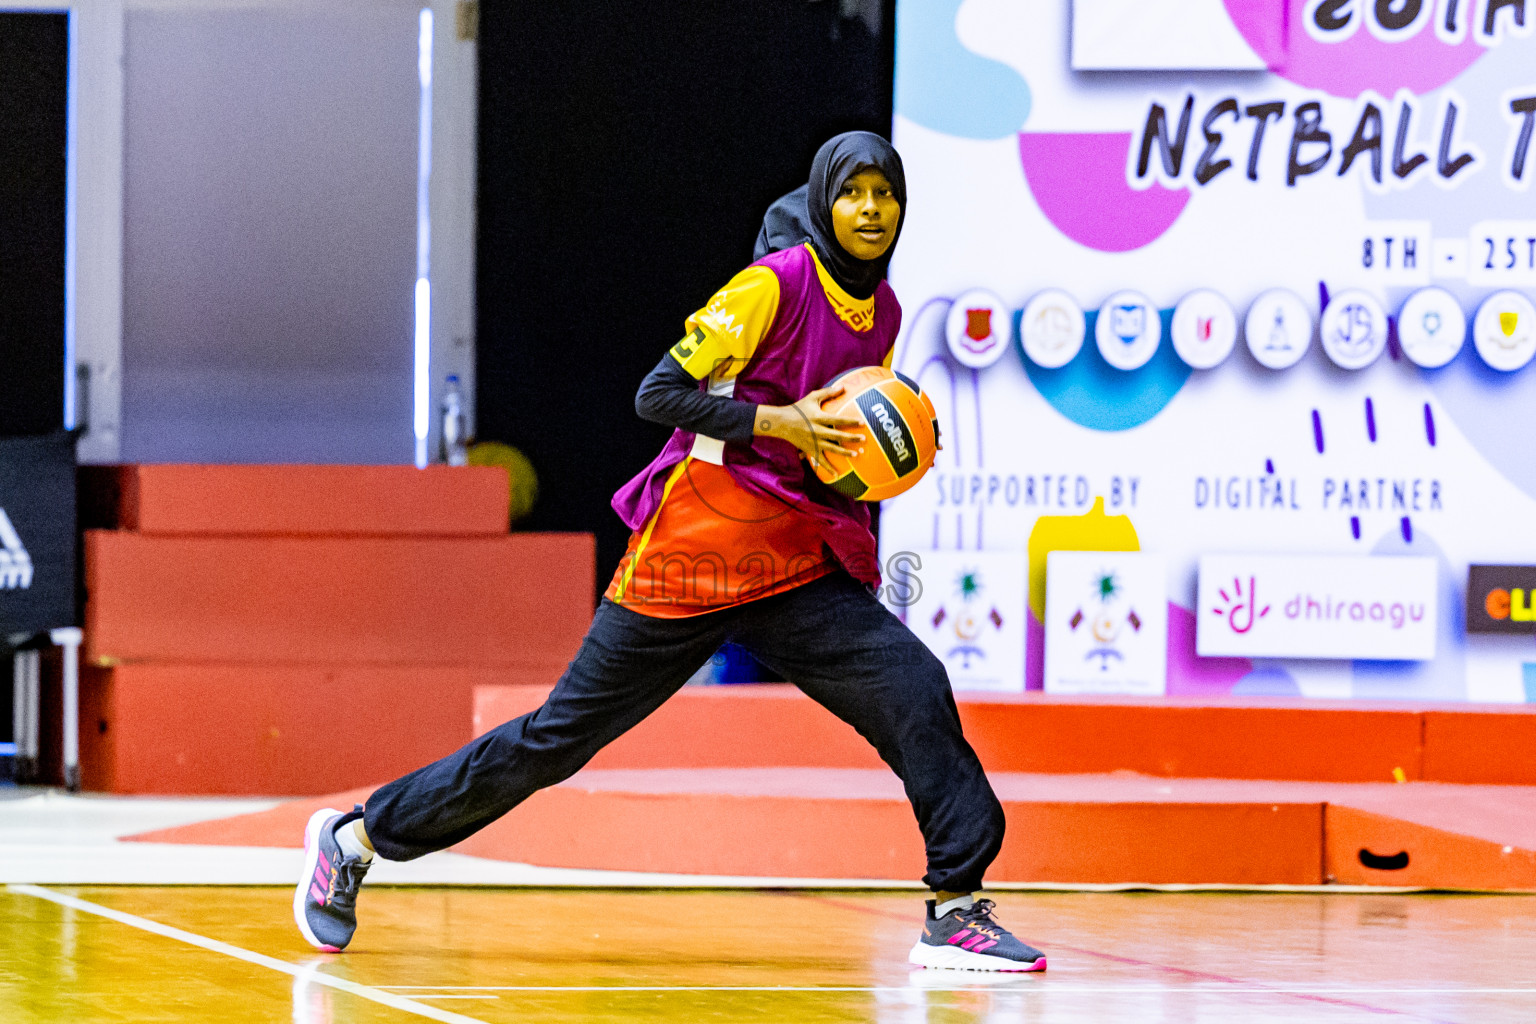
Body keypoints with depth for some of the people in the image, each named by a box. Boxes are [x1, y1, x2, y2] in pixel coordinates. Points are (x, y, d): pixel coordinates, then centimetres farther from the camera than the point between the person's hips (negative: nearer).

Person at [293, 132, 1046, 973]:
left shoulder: (882, 312, 10)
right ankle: (357, 835, 14)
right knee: (563, 734, 1)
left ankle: (955, 910, -14)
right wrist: (775, 420, -23)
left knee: (914, 690, -15)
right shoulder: (777, 281, -12)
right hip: (694, 556, -6)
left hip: (797, 571, 6)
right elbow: (657, 396, -14)